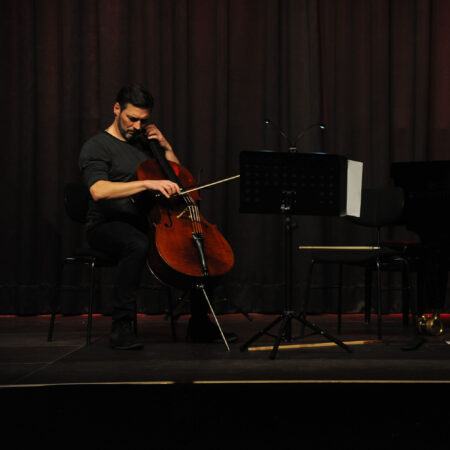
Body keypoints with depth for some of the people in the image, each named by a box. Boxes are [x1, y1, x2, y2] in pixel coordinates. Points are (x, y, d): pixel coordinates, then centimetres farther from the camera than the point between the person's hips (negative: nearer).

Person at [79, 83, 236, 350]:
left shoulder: (143, 145, 19)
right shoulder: (96, 147, -3)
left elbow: (177, 180, 23)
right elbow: (99, 190, -23)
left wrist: (166, 146, 11)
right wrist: (147, 183, -31)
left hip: (146, 223, 7)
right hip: (107, 225, -7)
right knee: (138, 245, -40)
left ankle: (200, 324, 1)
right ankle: (122, 327, -33)